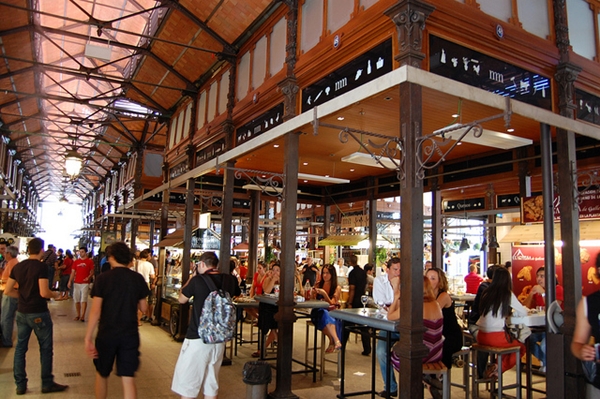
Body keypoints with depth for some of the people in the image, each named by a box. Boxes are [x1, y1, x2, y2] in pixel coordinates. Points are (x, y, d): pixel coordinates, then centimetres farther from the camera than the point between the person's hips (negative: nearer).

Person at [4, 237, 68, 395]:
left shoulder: (17, 266, 3)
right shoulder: (42, 266, -16)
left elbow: (8, 291, 6)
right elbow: (44, 293, -22)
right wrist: (56, 295, -3)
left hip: (21, 312, 6)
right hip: (38, 313, -6)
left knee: (20, 347, 14)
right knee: (45, 348, 6)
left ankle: (20, 385, 21)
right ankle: (47, 383, 14)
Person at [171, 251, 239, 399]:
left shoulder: (197, 280, -14)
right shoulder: (230, 280, -2)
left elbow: (182, 299, 3)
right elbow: (236, 294, 21)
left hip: (197, 338, -5)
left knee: (187, 385, 9)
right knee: (211, 383, 17)